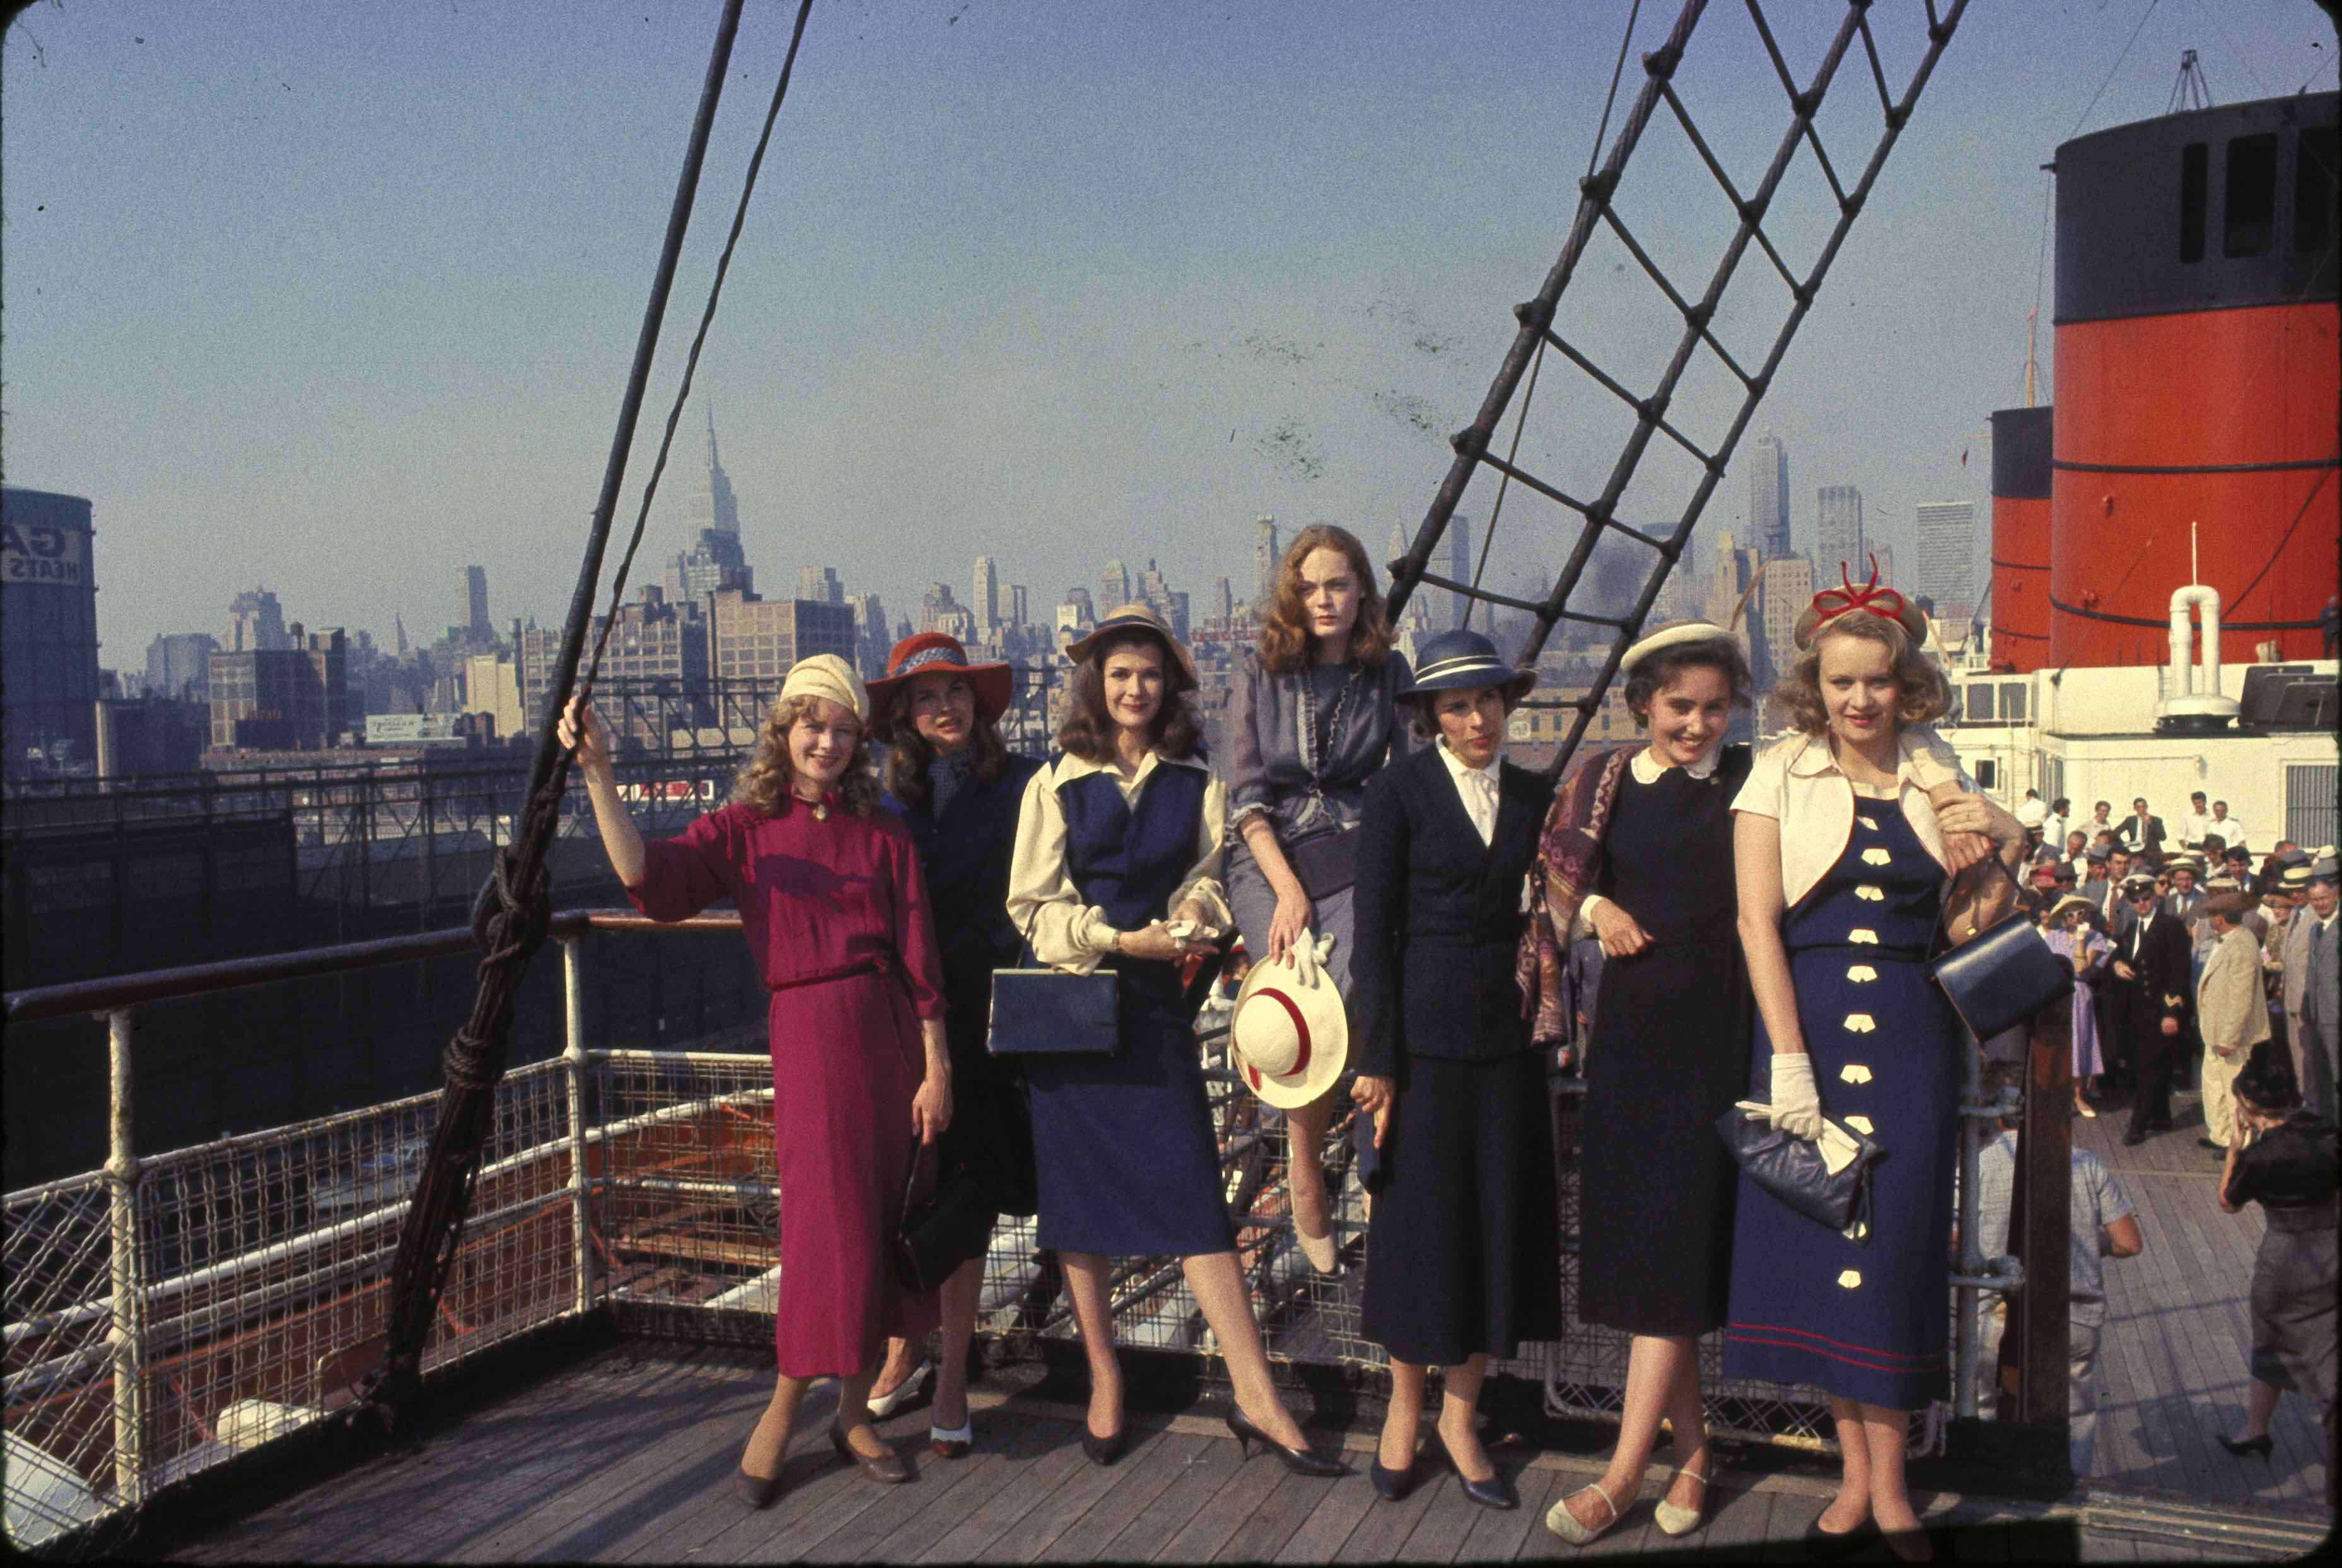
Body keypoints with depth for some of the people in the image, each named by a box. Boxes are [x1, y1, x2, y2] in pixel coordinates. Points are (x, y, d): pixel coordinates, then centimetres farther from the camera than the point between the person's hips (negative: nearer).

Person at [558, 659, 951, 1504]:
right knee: (829, 1226, -5)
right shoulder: (745, 829, 4)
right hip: (808, 1032, -2)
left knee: (884, 1222, 7)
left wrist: (936, 1069, 0)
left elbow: (919, 960, 5)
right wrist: (598, 775, -22)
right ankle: (782, 1409, 17)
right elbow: (649, 877, -13)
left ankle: (855, 1411, 24)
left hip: (889, 1033, 3)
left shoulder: (883, 835, 7)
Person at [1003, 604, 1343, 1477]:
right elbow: (1033, 904, -1)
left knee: (1194, 1192, -5)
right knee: (1079, 1193, 6)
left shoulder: (1196, 785, 8)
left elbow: (1204, 881, 7)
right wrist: (1122, 939, -14)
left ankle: (1255, 1395, -2)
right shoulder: (1056, 784, 3)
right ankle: (1104, 1381, 20)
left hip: (1156, 1006, 0)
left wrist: (1188, 924, -16)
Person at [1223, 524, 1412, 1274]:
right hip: (1269, 860, -1)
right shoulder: (1259, 672, 4)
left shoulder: (1386, 671, 8)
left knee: (1349, 993, -24)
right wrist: (1288, 890, -10)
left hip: (1356, 854, 1)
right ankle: (1306, 1173, -2)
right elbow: (1246, 796, 1)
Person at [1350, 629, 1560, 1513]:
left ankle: (1459, 1419, 23)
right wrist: (1376, 1059, -10)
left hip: (1509, 1039, 4)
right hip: (1425, 1034, -4)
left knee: (1500, 1226, 8)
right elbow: (1373, 931, -7)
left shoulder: (1535, 796, 9)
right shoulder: (1400, 794, -4)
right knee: (1419, 1222, 4)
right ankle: (1404, 1408, 25)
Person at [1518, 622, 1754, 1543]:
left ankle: (1624, 1473, 0)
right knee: (1635, 1240, 7)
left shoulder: (1749, 783, -1)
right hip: (1630, 1029, 4)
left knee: (1674, 1247, -4)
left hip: (1712, 1035, -3)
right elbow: (1560, 879, 17)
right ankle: (1691, 1448, 22)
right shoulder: (1600, 782, 7)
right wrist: (1597, 907, -1)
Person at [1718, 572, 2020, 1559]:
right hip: (1805, 1022, -1)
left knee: (1895, 1242, 0)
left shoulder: (1939, 779, 8)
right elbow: (1757, 921, -6)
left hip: (1911, 1032, 1)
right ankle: (1857, 1470, 15)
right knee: (1818, 1235, 3)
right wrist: (1789, 1060, -13)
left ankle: (1888, 1480, 10)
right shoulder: (1780, 776, 0)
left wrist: (2001, 855, -6)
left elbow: (1967, 924, 14)